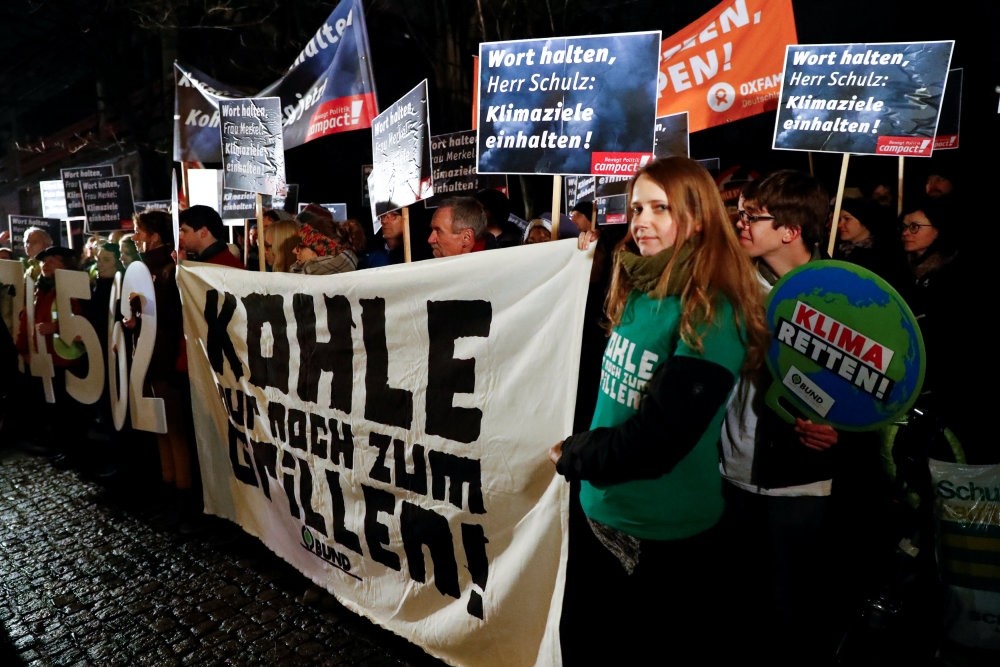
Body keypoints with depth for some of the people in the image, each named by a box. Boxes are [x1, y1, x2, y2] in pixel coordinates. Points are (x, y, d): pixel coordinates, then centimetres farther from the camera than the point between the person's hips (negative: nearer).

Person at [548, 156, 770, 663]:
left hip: (664, 533, -7)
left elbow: (660, 436, -24)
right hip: (600, 511, 8)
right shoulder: (634, 291, 3)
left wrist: (574, 456, -13)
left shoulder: (712, 315, -20)